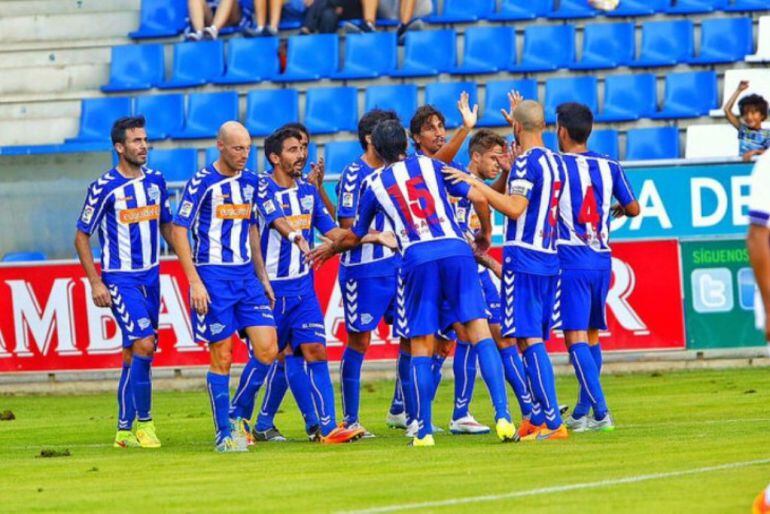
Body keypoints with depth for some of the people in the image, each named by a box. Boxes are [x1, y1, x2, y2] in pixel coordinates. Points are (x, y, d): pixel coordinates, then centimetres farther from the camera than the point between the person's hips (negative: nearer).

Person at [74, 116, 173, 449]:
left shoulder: (155, 181, 6)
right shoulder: (104, 188, -11)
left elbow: (167, 225, 19)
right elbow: (82, 237, -5)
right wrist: (95, 283, -10)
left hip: (150, 277, 6)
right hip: (119, 280, -6)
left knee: (135, 354, 8)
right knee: (143, 344, -18)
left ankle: (124, 430, 15)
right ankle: (143, 422, -9)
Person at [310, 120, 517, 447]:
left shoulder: (373, 184, 17)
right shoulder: (430, 166, 16)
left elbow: (354, 237, 29)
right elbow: (478, 198, 9)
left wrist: (329, 249, 50)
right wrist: (485, 232, 28)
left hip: (417, 260, 0)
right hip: (456, 250, 0)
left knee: (421, 347, 7)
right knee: (480, 332, -3)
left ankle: (424, 430, 4)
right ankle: (503, 416, -15)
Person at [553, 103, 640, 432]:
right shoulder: (609, 167, 8)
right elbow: (633, 208, 14)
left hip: (570, 260, -5)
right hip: (601, 258, 5)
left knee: (575, 337, -6)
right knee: (592, 336, 15)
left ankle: (600, 411, -17)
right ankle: (582, 412, 21)